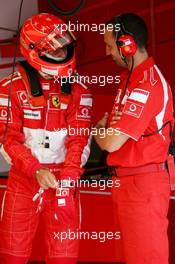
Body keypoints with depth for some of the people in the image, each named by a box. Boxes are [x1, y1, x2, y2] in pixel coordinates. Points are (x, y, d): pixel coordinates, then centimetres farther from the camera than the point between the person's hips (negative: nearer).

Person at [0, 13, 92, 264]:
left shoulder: (78, 90, 4)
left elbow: (80, 138, -3)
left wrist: (68, 178, -16)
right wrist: (36, 170, -17)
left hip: (64, 179, 1)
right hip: (23, 178, -1)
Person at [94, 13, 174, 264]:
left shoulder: (147, 85, -20)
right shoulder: (132, 77, 13)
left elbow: (111, 143, -21)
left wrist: (98, 129, -2)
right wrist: (107, 125, 1)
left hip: (143, 184, -10)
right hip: (127, 181, 10)